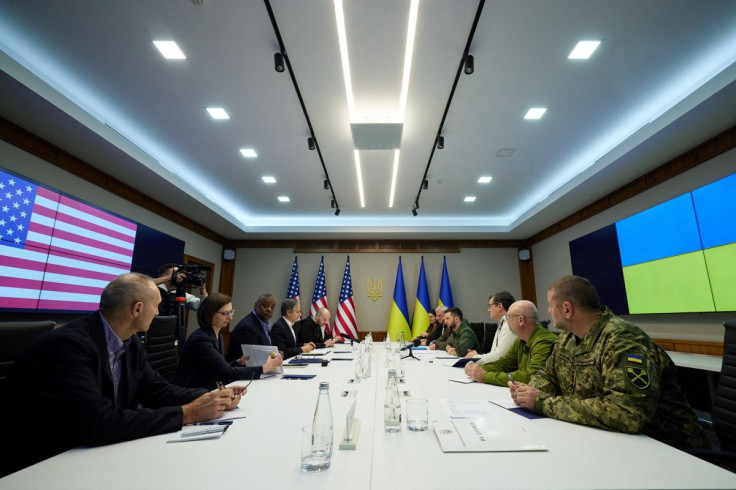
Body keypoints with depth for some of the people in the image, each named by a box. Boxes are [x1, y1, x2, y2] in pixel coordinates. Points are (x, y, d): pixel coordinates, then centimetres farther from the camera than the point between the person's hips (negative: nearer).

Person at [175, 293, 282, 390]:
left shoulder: (217, 336, 7)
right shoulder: (200, 339, -20)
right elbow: (227, 372, -23)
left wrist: (238, 362, -6)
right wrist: (264, 368, -24)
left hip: (209, 389, 8)